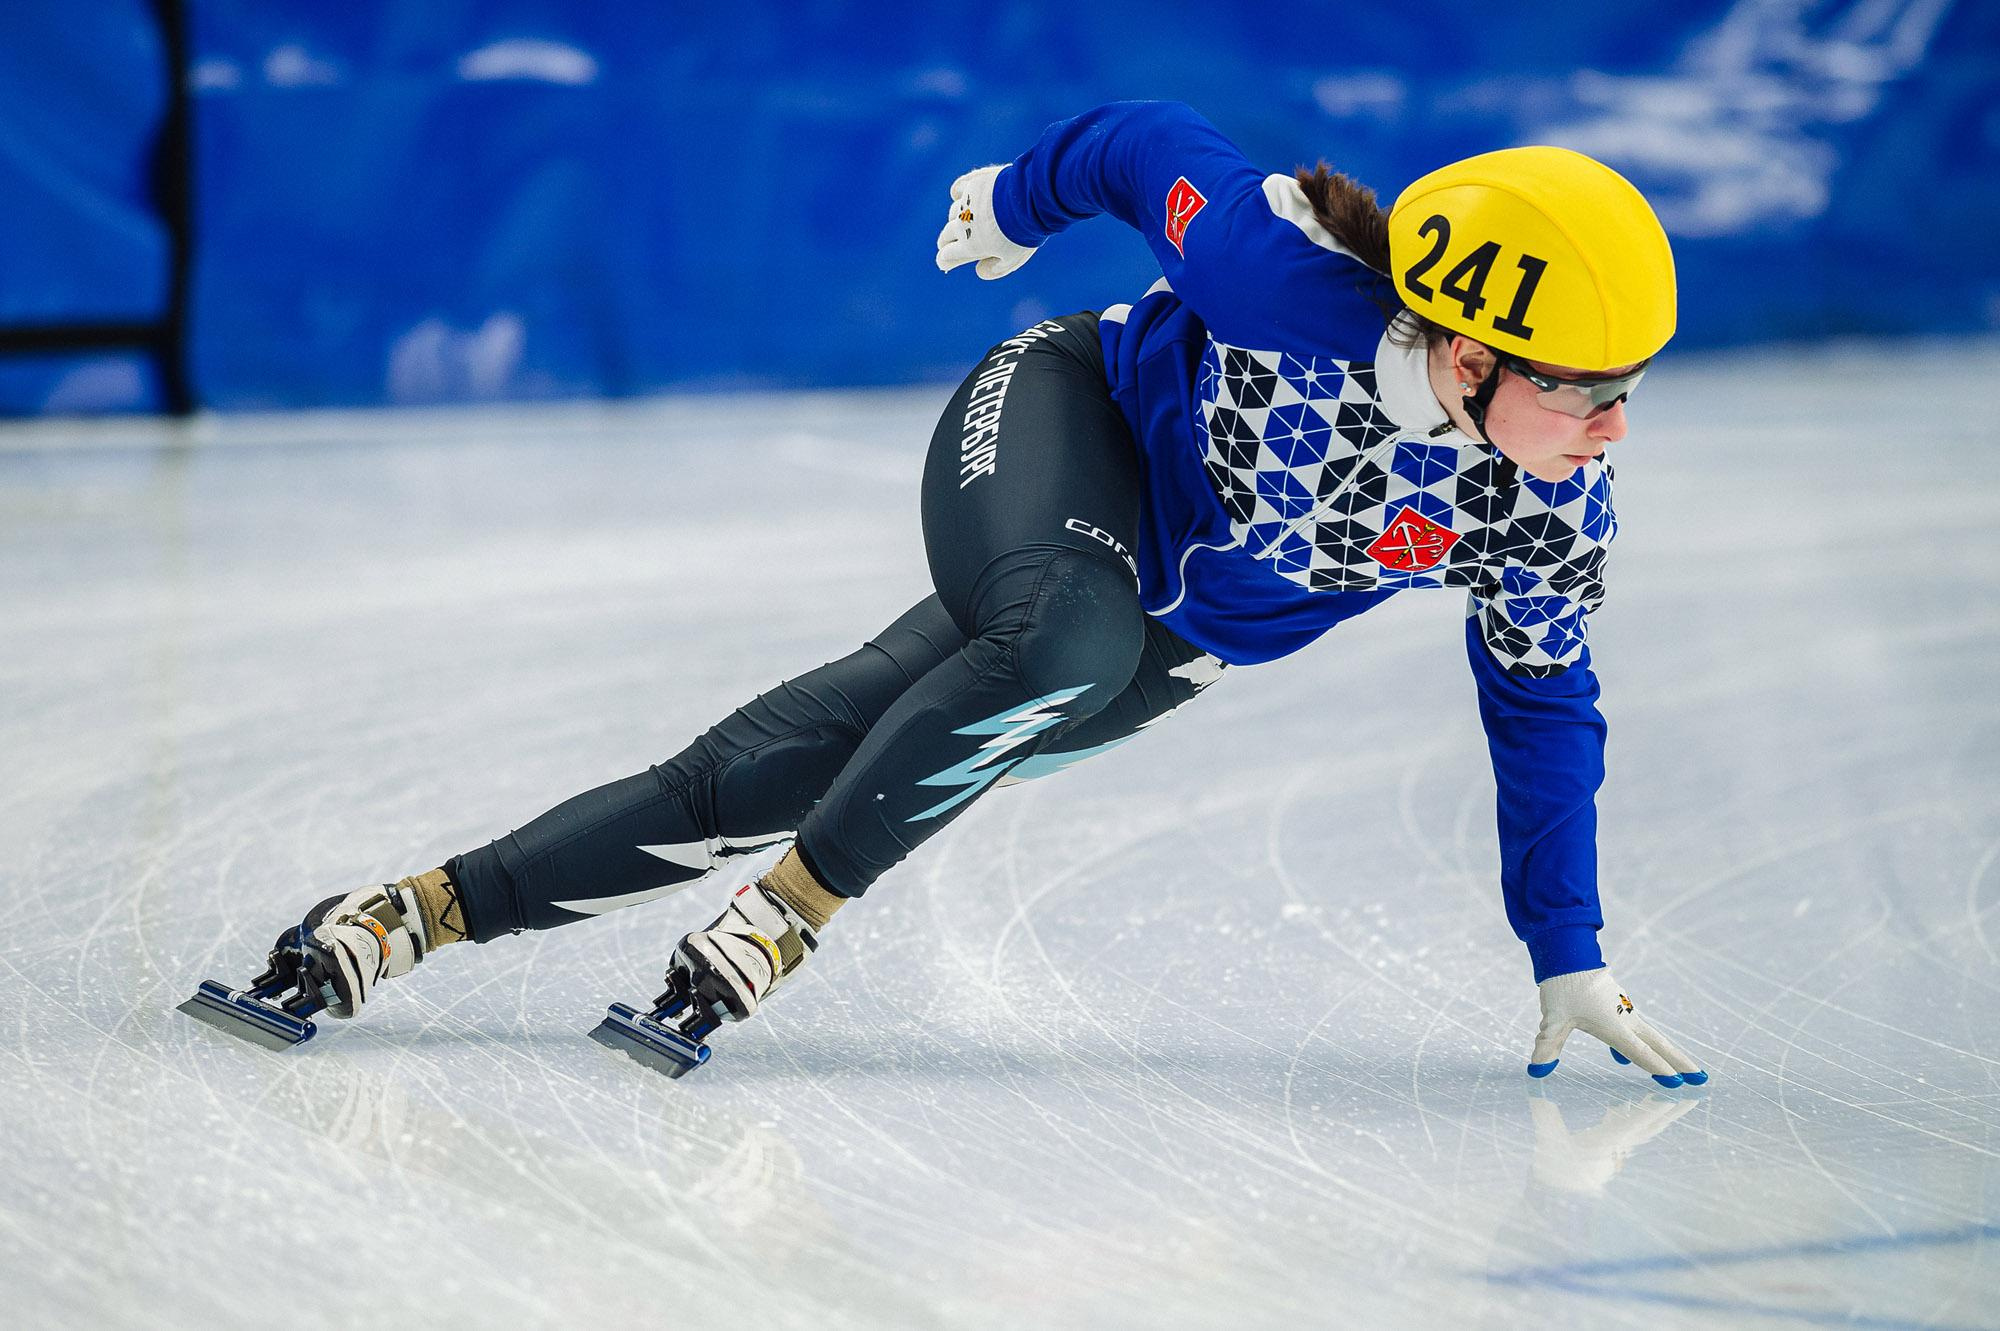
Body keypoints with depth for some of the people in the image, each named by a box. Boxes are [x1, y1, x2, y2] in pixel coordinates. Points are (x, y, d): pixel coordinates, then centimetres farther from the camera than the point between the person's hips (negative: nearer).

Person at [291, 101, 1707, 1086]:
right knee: (1070, 641, -39)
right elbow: (1150, 140, -15)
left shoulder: (1549, 515, -21)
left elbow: (1544, 710, -4)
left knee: (747, 778, -5)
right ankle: (794, 904, -19)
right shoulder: (1286, 282, -35)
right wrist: (1022, 199, 4)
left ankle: (436, 910, 4)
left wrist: (1573, 966, 0)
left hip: (1163, 643, 4)